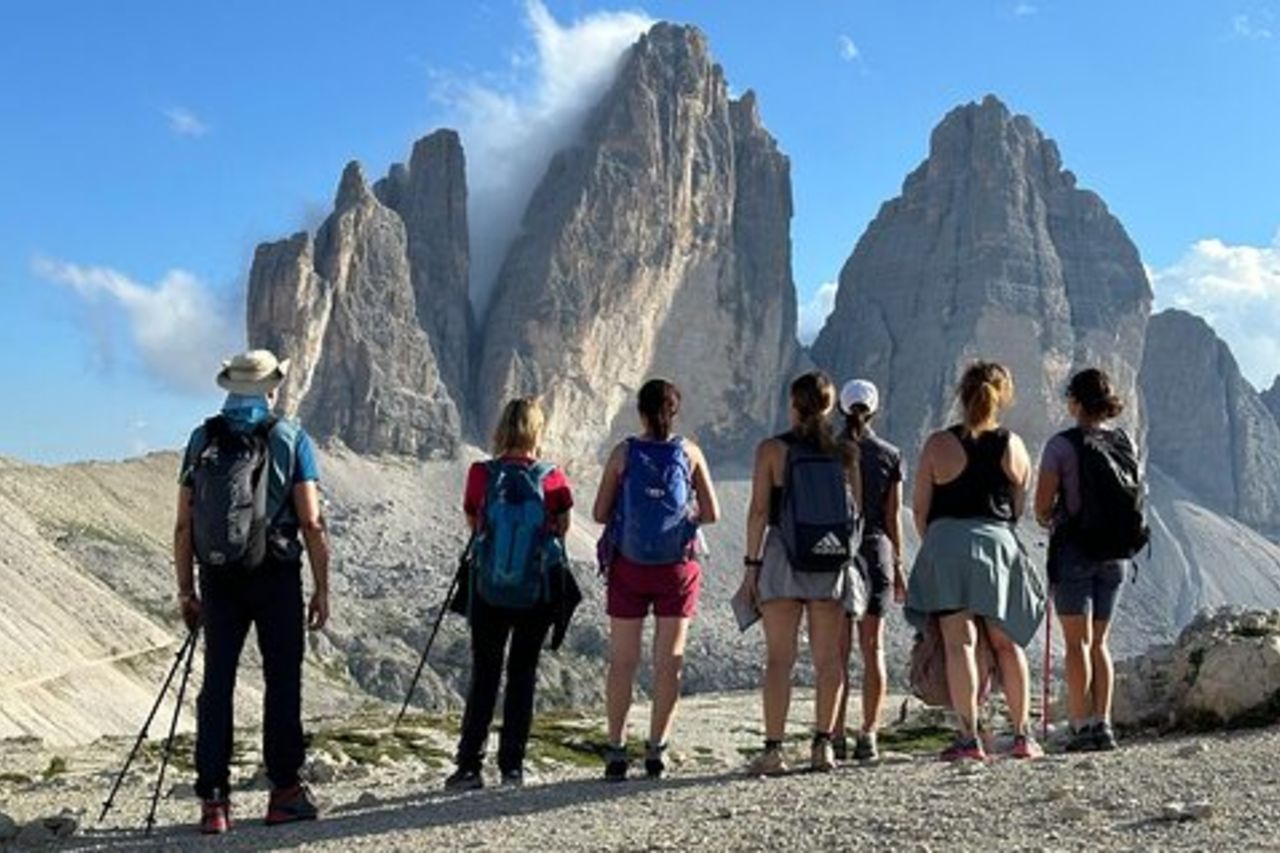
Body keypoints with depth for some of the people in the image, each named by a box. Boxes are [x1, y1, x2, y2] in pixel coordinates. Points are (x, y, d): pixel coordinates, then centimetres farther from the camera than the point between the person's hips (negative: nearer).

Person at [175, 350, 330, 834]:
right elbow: (311, 524, -8)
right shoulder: (291, 439, -3)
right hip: (277, 577, -2)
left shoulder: (201, 440, 5)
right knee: (282, 681, 6)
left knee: (216, 684, 7)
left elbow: (184, 525, 3)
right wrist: (322, 589, -1)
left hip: (218, 578, 3)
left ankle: (213, 801, 8)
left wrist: (186, 590, 10)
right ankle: (285, 793, 10)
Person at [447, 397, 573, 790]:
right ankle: (512, 766, 11)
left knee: (483, 676, 12)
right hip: (539, 592, 0)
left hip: (489, 590, 0)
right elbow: (562, 529, 2)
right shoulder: (552, 478, -10)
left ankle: (469, 766, 10)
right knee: (523, 674, 11)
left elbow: (473, 524, 4)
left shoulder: (482, 474, -9)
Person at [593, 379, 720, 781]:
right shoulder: (689, 452, -2)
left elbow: (599, 514, -2)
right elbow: (712, 514, -1)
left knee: (622, 662, 8)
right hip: (677, 566, 0)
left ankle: (616, 751, 8)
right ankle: (656, 749, 7)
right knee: (669, 663, 8)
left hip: (629, 566, 0)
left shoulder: (624, 453, -3)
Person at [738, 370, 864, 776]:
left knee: (779, 657, 0)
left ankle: (773, 749, -2)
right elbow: (857, 509, 3)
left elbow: (759, 511, -5)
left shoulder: (772, 449, -3)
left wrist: (751, 563, -1)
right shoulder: (845, 452, 4)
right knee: (828, 657, 8)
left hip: (783, 559, -2)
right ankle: (823, 744, 8)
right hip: (834, 560, 2)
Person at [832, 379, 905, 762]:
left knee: (838, 650, 2)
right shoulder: (890, 456, 1)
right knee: (873, 648, 7)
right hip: (876, 551, 1)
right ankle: (868, 736, 6)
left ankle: (836, 736, 0)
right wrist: (898, 566, 11)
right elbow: (893, 517, 3)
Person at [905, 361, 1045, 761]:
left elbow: (920, 508, 0)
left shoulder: (939, 444, -3)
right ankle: (1022, 734, 16)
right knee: (1006, 643, 13)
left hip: (948, 543, -3)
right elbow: (1019, 507, 10)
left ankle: (968, 736, -7)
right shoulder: (1013, 446, 5)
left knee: (959, 641, -3)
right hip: (999, 544, 3)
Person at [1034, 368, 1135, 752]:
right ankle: (1102, 724, 10)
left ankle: (1082, 725, -3)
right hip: (1115, 551, 5)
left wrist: (1048, 520, 10)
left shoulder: (1061, 444, -11)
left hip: (1074, 548, -5)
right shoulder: (1125, 442, 4)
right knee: (1099, 641, 13)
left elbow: (1042, 506, -11)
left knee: (1077, 642, 0)